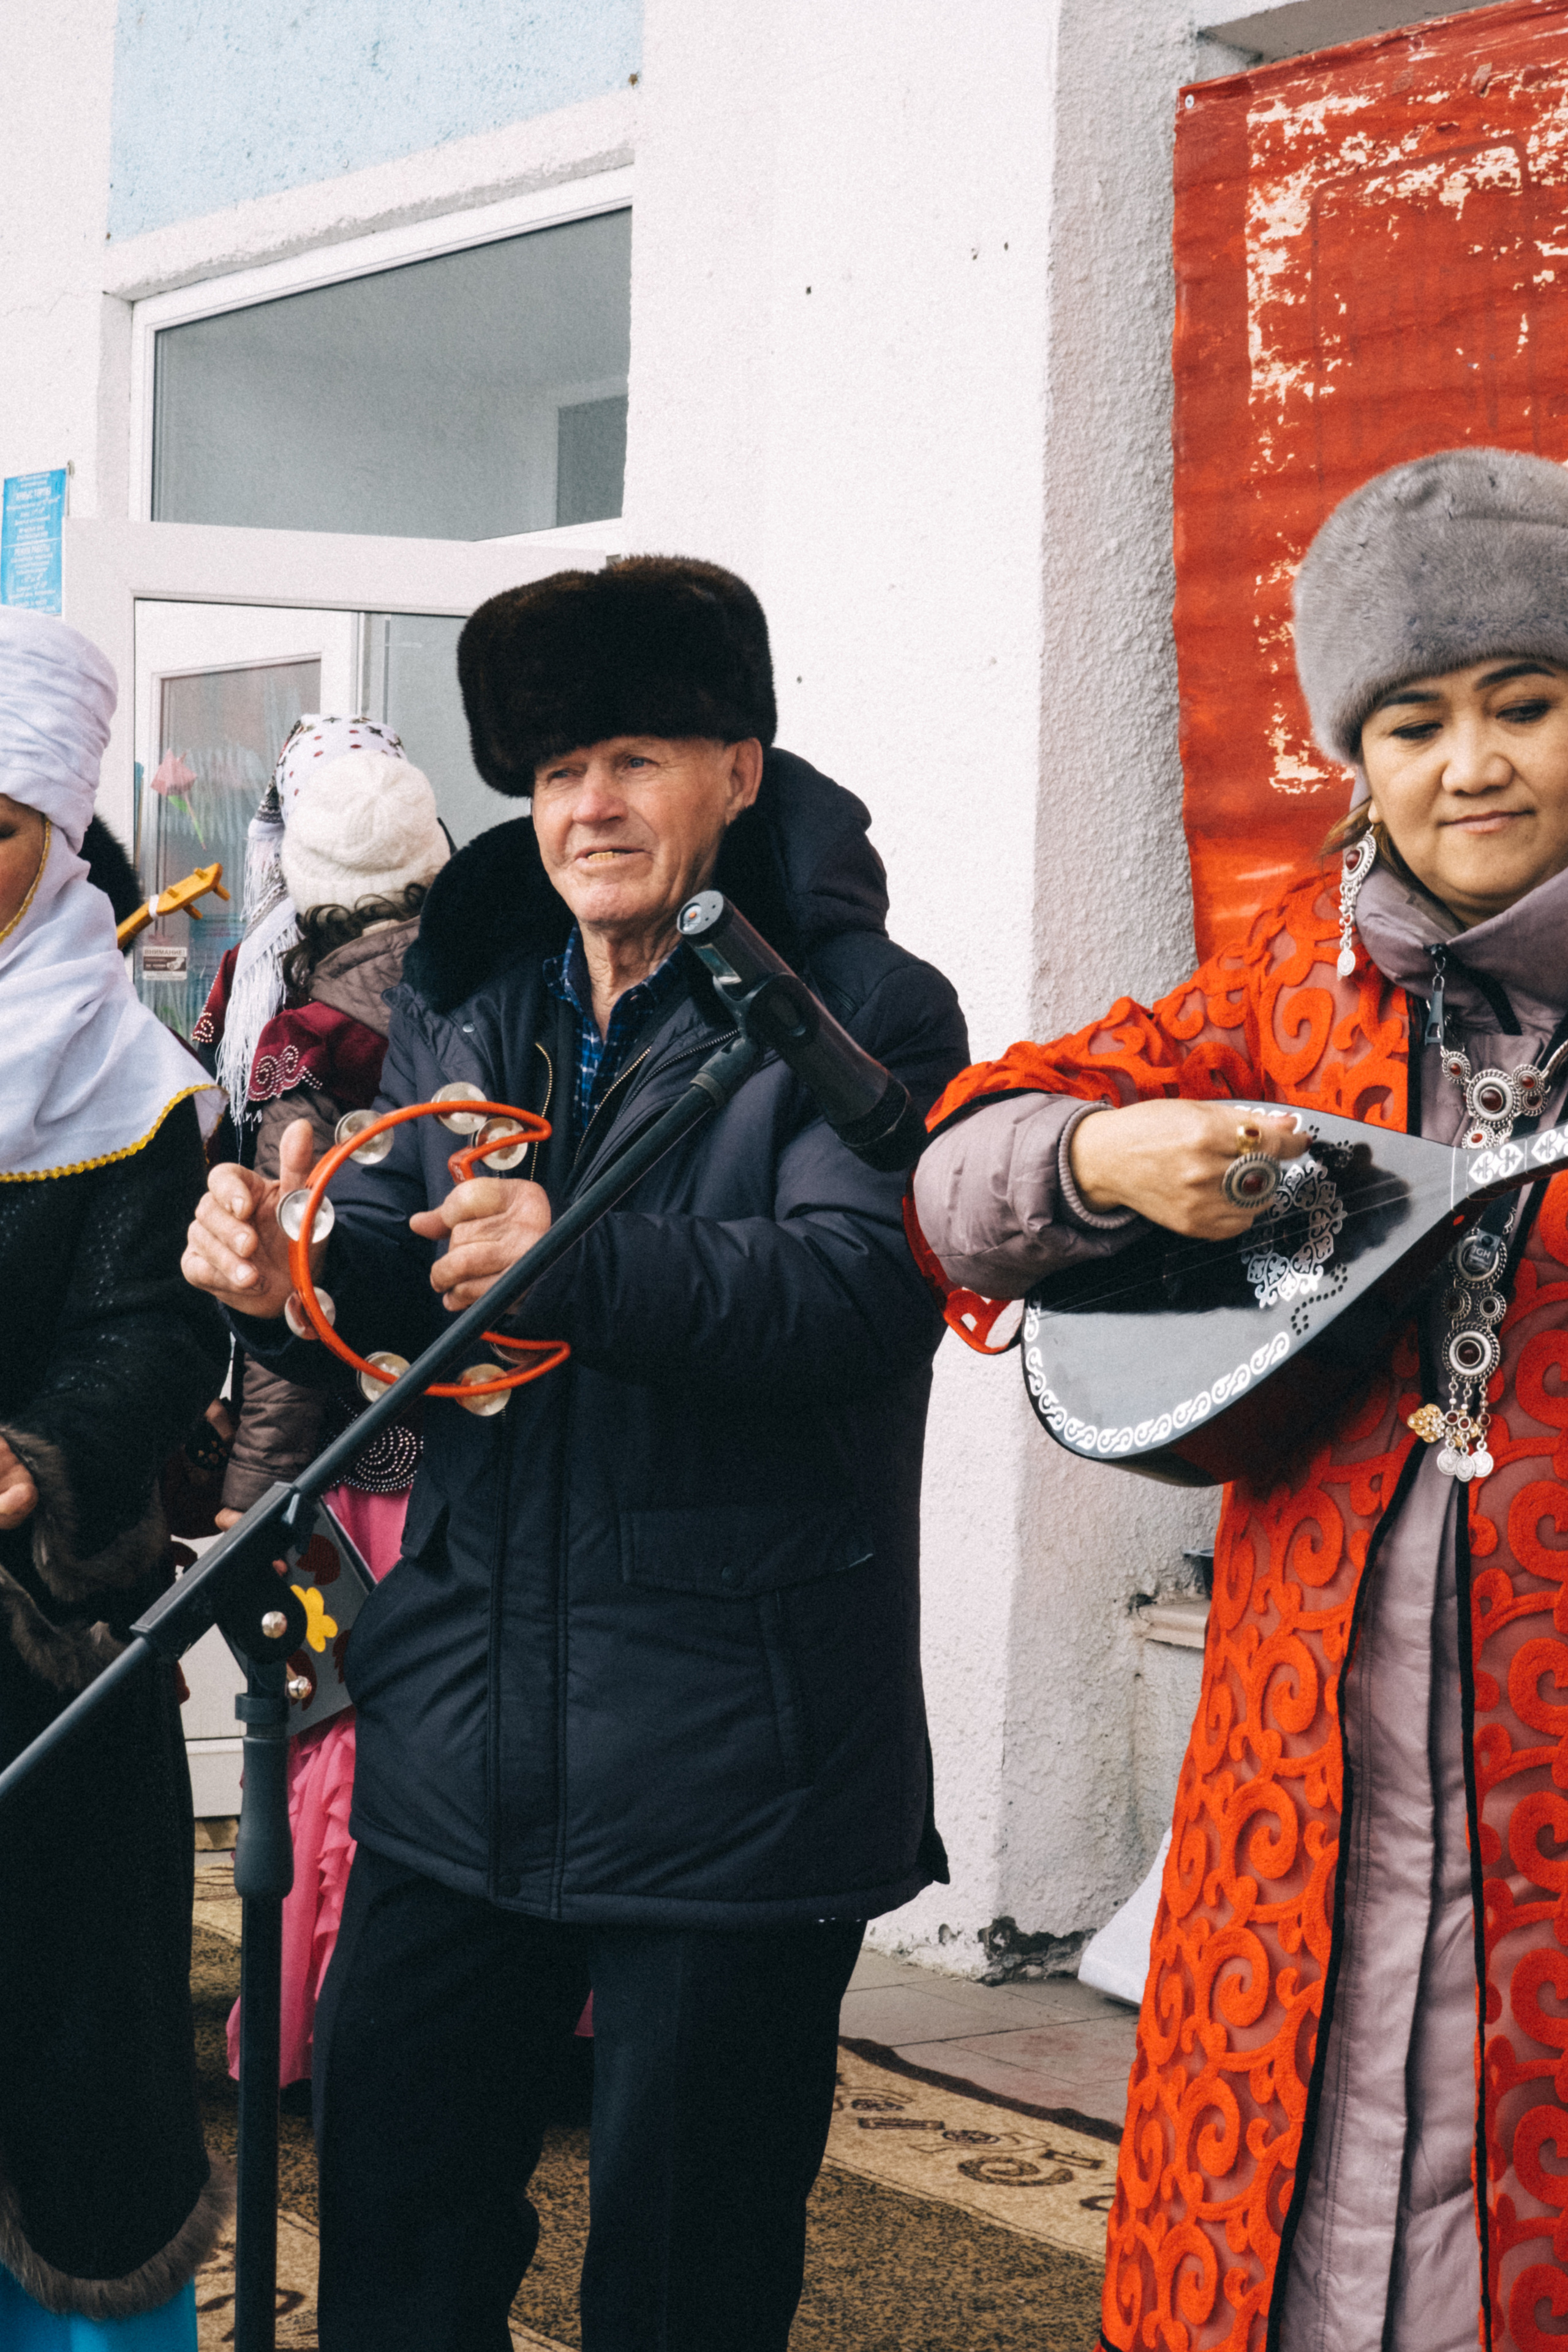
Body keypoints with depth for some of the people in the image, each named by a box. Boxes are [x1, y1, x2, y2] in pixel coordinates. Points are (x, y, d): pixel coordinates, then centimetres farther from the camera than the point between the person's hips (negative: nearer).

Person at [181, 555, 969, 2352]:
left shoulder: (867, 1014, -7)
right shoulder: (464, 1000, 12)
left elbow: (864, 1290, -22)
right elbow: (408, 1285, 10)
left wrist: (584, 1267, -35)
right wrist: (293, 1273, -13)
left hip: (726, 1760, -5)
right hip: (464, 1726, 6)